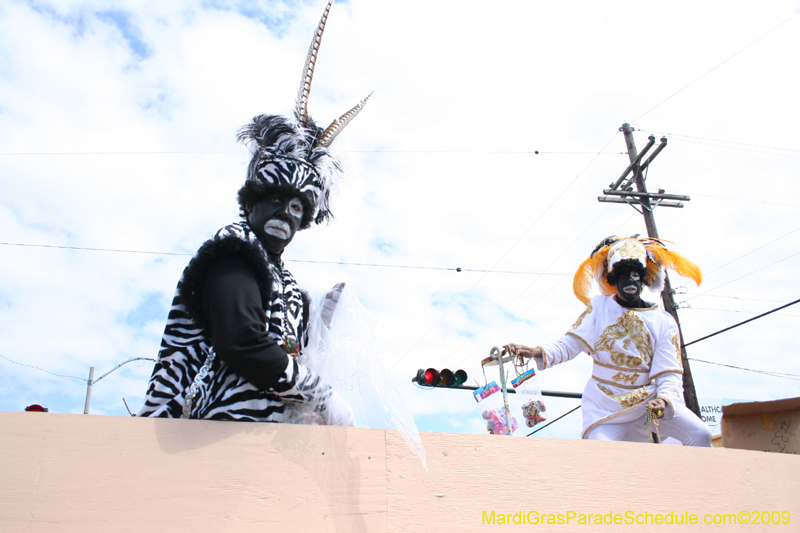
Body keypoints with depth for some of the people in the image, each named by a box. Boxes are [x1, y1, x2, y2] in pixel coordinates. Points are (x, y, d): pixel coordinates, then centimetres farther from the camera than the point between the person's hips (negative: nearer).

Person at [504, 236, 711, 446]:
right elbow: (569, 345, -7)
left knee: (700, 434, -17)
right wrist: (537, 352, -26)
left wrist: (665, 400, -29)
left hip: (648, 400, 1)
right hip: (605, 405, -1)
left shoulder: (663, 322, -2)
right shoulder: (599, 307, -1)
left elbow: (668, 374, -7)